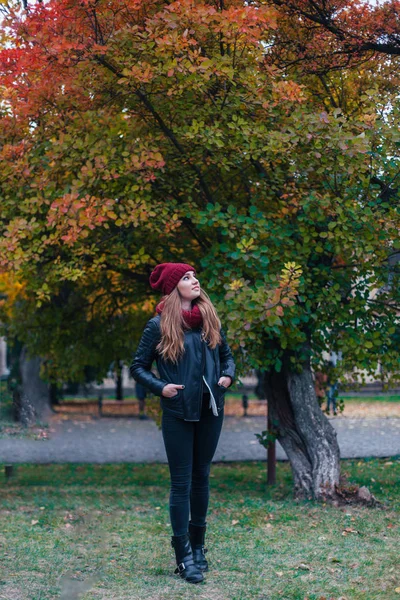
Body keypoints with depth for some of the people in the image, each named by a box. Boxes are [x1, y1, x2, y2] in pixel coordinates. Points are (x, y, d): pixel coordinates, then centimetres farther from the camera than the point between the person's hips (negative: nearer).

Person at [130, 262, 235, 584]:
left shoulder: (210, 318, 5)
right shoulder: (159, 325, -7)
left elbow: (227, 354, 18)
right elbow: (138, 366, -1)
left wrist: (227, 375, -2)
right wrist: (160, 387, -15)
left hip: (211, 409, 4)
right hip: (178, 412, -4)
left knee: (201, 476, 15)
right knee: (181, 482, 0)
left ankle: (198, 543, 28)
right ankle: (184, 554, 7)